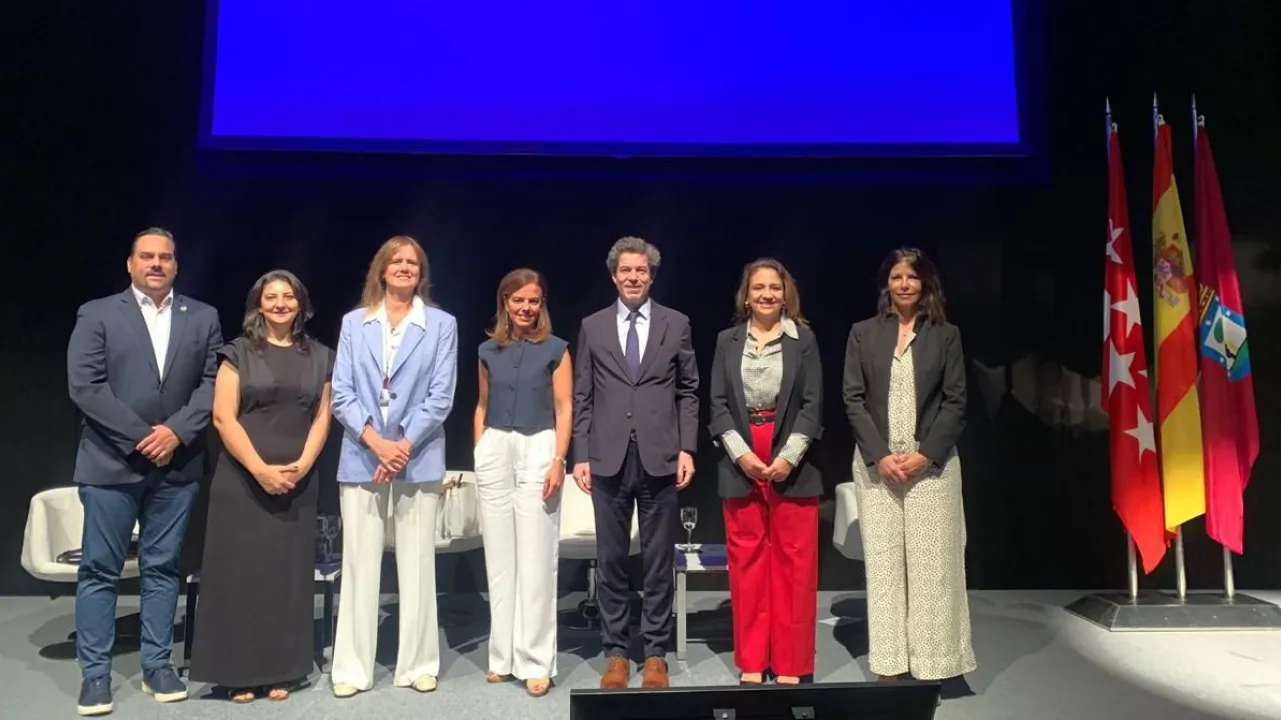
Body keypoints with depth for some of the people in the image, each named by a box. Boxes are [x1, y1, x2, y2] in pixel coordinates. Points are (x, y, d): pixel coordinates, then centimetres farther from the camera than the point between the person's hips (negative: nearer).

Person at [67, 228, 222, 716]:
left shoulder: (203, 318, 8)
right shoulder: (97, 314, 2)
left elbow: (213, 383, 1)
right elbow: (83, 386, -7)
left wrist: (177, 431, -12)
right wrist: (142, 435, -14)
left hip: (177, 464, 2)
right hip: (112, 462, -2)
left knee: (162, 568, 9)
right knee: (99, 570, 4)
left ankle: (157, 664, 19)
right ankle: (95, 672, 15)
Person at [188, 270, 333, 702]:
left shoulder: (319, 357, 10)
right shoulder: (239, 352, 2)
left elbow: (322, 417, 7)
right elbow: (223, 417, -6)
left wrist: (301, 466, -8)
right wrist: (261, 470, -14)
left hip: (298, 484, 3)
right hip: (242, 480, -2)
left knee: (288, 573, 5)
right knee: (240, 570, 0)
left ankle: (281, 671, 14)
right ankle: (240, 672, 10)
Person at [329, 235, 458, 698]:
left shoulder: (441, 324, 3)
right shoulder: (354, 322, 8)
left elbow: (441, 396, -3)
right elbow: (341, 392, 1)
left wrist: (404, 446, -11)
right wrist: (375, 441, -12)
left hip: (418, 459, -1)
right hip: (361, 457, 1)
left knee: (417, 565, 5)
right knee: (359, 565, 5)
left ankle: (418, 664, 16)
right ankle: (352, 668, 15)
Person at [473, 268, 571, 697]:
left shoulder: (556, 349, 2)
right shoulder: (488, 351, 11)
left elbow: (564, 409, -2)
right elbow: (482, 406, 17)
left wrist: (558, 460, -11)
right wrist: (479, 455, 10)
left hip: (538, 449, -3)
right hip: (495, 450, 4)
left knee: (536, 557, -3)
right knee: (499, 557, 8)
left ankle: (535, 661, 5)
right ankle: (503, 656, 19)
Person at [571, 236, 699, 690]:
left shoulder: (676, 324, 6)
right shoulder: (592, 327, 7)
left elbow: (688, 392, 6)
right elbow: (582, 398, 6)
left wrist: (687, 449, -3)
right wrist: (581, 455, 0)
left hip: (659, 457, 0)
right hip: (609, 459, 1)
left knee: (659, 561, 7)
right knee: (611, 560, 7)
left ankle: (655, 653, 19)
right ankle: (615, 652, 20)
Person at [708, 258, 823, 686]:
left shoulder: (803, 339, 3)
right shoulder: (727, 341, 7)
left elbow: (812, 403, -1)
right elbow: (718, 404, 3)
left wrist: (789, 456, -13)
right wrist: (740, 453, -11)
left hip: (791, 464, -1)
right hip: (740, 464, 1)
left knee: (793, 563, 4)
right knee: (746, 562, 7)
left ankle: (790, 664, 16)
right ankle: (751, 662, 18)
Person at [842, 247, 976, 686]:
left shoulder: (946, 335, 5)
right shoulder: (863, 333, 6)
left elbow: (956, 401, 1)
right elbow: (853, 399, 1)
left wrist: (925, 454, -11)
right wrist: (879, 456, -9)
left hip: (931, 462, 0)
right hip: (876, 462, 1)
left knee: (931, 560, 2)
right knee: (883, 560, 4)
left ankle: (931, 659, 13)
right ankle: (889, 661, 12)